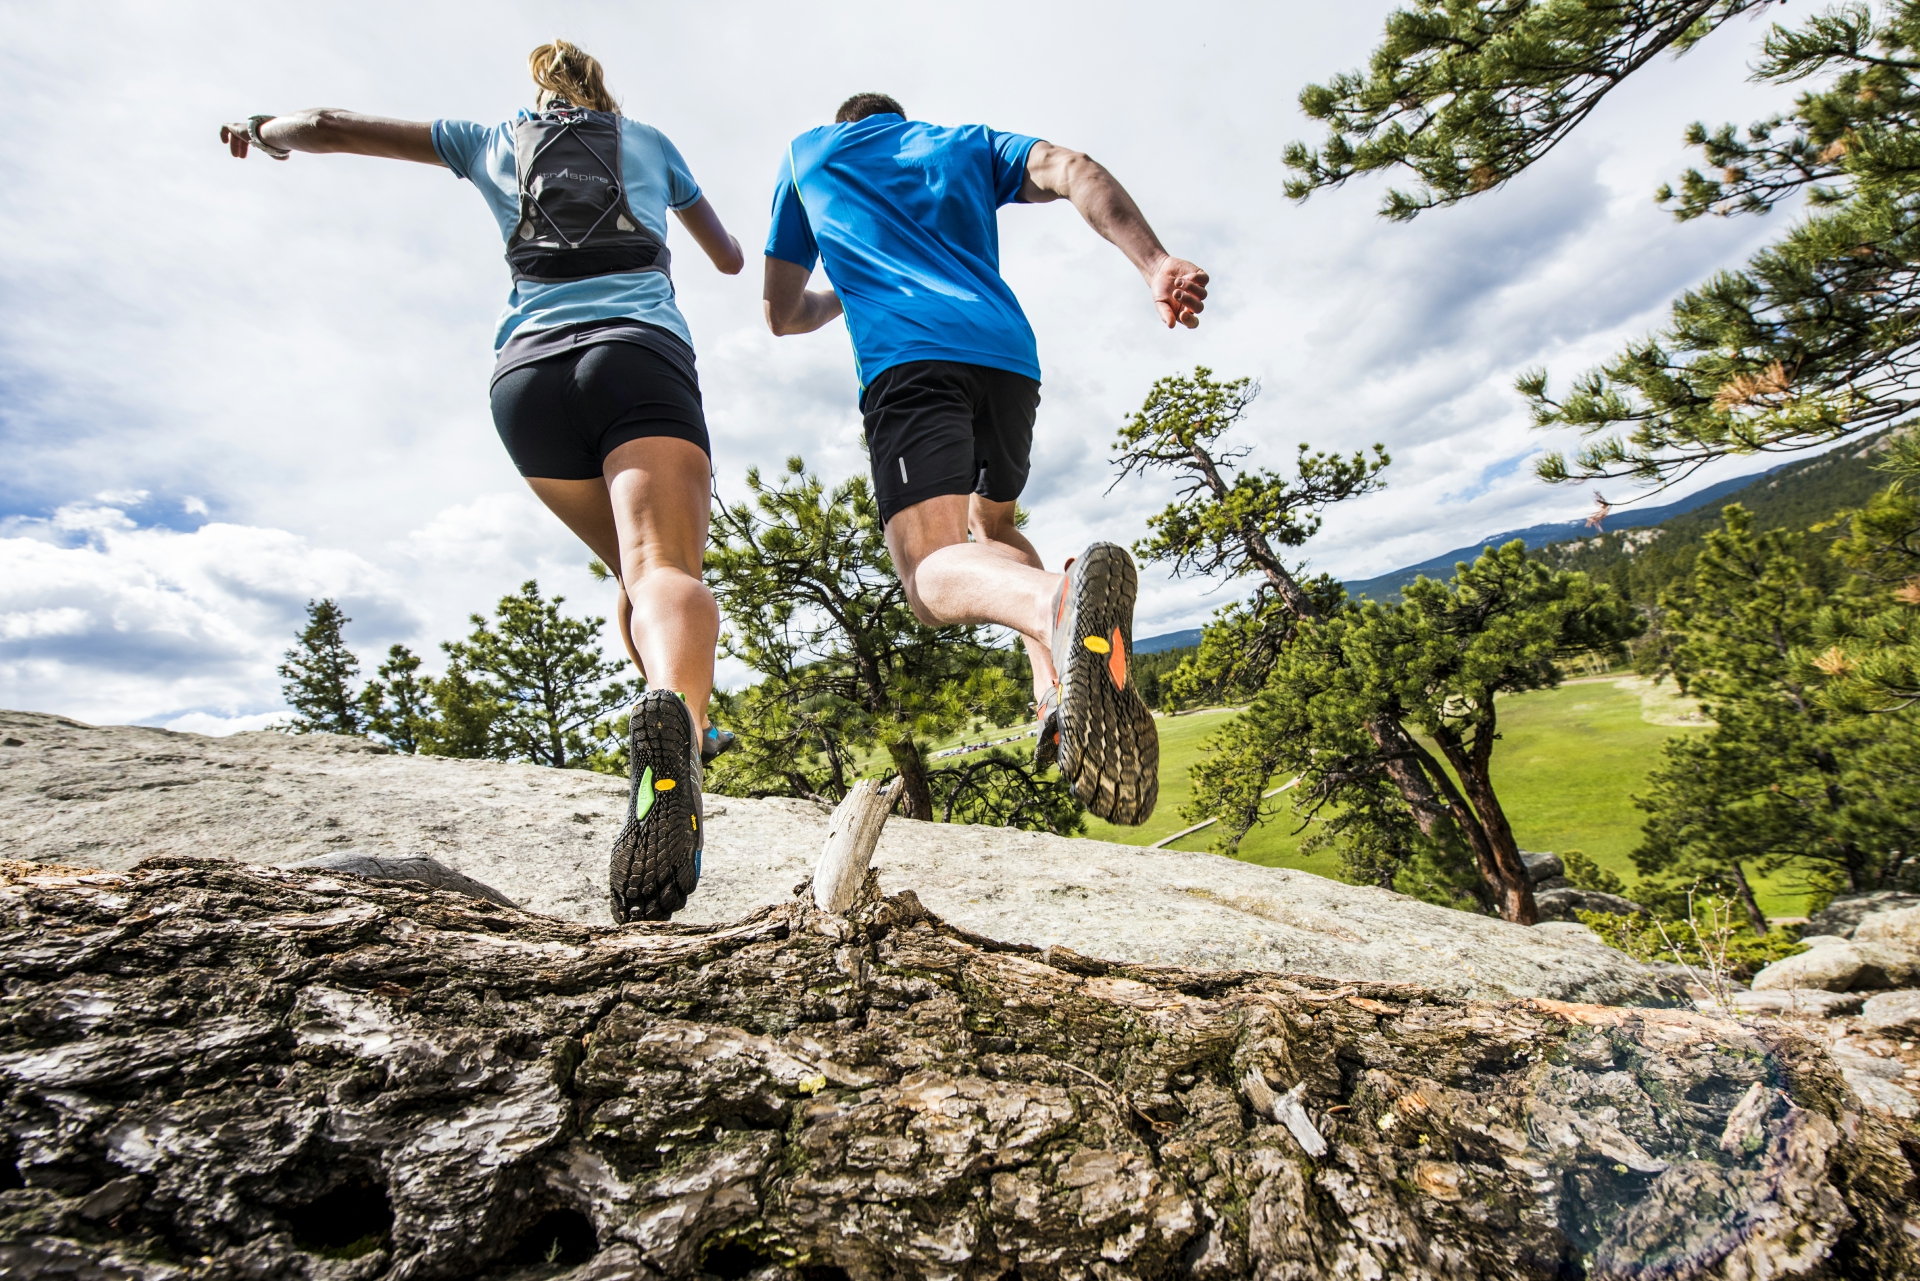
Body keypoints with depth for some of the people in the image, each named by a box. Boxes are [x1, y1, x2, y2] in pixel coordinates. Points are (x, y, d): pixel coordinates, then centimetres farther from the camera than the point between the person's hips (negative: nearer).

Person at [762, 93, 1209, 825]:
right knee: (992, 528, 23)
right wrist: (1154, 263, -3)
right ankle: (1061, 687, -4)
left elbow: (782, 313, 31)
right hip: (1008, 355, 4)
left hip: (906, 356, -4)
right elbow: (1071, 170, 11)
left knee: (934, 570, -18)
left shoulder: (808, 152, 30)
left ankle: (1058, 600, -54)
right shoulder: (969, 142, 32)